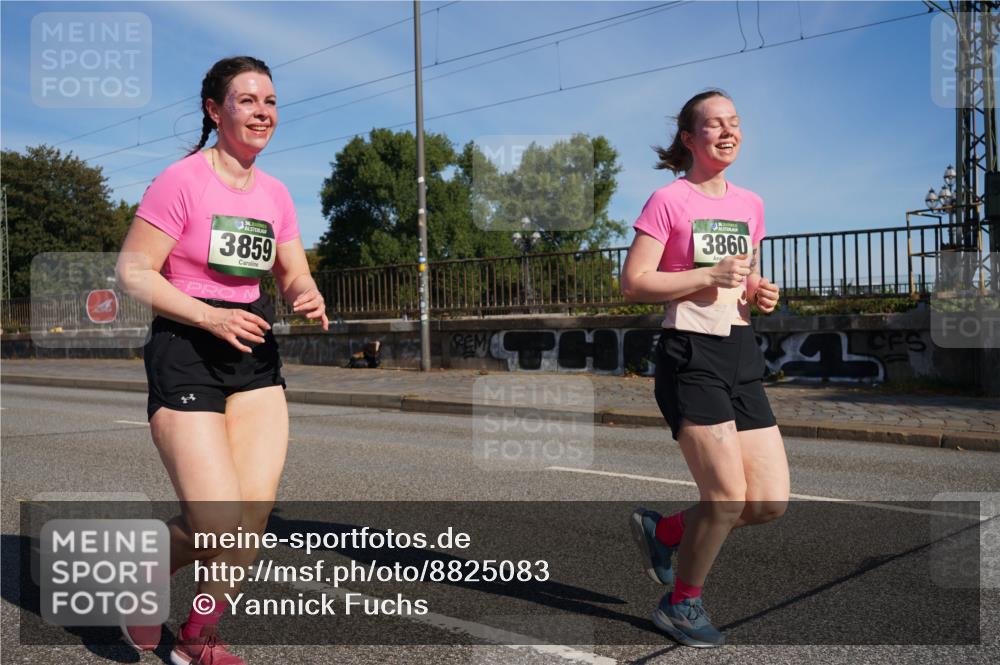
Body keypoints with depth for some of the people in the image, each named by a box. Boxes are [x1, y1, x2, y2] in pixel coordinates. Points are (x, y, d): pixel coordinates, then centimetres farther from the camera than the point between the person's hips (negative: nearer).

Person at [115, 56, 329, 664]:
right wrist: (210, 317, -22)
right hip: (185, 350, -6)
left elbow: (295, 275, 14)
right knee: (217, 525, -12)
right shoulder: (181, 181, -8)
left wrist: (310, 299, -9)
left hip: (255, 352, 6)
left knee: (256, 511, -2)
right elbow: (133, 272, -11)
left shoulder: (275, 193, 10)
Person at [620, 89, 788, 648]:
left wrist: (761, 292, 3)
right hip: (690, 354, -7)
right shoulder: (669, 201, -5)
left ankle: (663, 531, 25)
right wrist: (709, 275, -17)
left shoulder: (750, 204, 14)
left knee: (771, 501, 2)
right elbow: (633, 284, -10)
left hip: (742, 355, 7)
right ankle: (682, 604, 16)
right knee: (728, 496, -8)